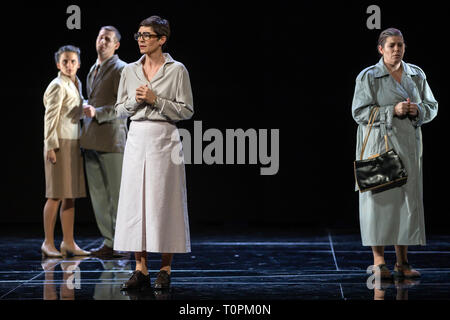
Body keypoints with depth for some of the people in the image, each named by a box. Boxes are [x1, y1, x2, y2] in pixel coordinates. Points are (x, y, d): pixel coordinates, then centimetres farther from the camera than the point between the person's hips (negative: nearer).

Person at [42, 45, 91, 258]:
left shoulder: (76, 84, 16)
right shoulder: (58, 86, -10)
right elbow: (50, 117, -13)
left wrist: (79, 144, 17)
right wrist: (51, 146, -17)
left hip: (73, 144, 8)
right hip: (60, 144, -8)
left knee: (71, 196, 9)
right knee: (56, 196, -7)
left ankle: (68, 242, 13)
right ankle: (48, 243, -2)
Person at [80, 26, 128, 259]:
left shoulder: (120, 70, -7)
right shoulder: (93, 70, 19)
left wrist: (97, 113, -20)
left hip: (111, 139, -8)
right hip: (92, 141, 8)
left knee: (117, 193, -4)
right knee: (98, 194, 8)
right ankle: (109, 241, 14)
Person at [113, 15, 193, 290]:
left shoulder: (177, 70, -3)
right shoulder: (130, 71, 10)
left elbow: (186, 111, -5)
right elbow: (120, 110, 14)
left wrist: (155, 100, -13)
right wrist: (135, 101, -6)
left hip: (164, 139, -4)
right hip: (137, 139, 4)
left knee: (163, 202, -3)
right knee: (135, 200, 1)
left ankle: (165, 270, 4)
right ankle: (141, 270, 6)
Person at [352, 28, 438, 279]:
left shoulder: (417, 75, 11)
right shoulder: (368, 77, -2)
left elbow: (432, 107, 15)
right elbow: (360, 112, -8)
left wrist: (418, 110, -8)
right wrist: (392, 111, -17)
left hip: (409, 146, 4)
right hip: (379, 145, -4)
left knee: (408, 199, 3)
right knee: (380, 200, -6)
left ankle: (403, 262, 9)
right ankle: (379, 261, 2)